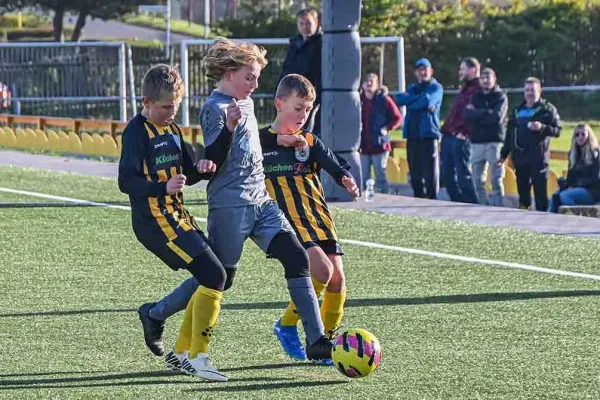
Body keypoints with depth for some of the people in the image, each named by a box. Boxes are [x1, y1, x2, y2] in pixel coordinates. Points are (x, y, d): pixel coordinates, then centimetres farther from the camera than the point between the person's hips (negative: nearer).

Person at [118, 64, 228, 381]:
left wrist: (200, 169, -1)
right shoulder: (137, 131, -11)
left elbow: (186, 173, 21)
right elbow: (126, 181, -18)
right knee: (213, 275, -16)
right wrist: (163, 188, -32)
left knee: (210, 279, 10)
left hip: (176, 216, 9)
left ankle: (182, 352, 21)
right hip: (155, 221, -9)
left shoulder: (172, 129, 15)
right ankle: (198, 358, -15)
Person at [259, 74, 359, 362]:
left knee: (337, 278, -4)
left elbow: (334, 165, -4)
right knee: (321, 270, -23)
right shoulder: (260, 141, 3)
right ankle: (287, 326, -5)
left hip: (319, 218, 5)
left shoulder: (310, 142, 11)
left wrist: (346, 179, -23)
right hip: (286, 220, -5)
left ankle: (327, 340, 12)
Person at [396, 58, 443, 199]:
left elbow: (427, 101, -15)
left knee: (430, 172, -8)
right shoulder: (413, 88, 22)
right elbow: (400, 99, 3)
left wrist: (410, 99, 1)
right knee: (415, 173, 8)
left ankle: (432, 199, -8)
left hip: (428, 134, -6)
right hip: (412, 135, 6)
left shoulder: (436, 88, 4)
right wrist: (419, 98, -8)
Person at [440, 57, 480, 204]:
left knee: (463, 175, -8)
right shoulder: (465, 89, 22)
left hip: (460, 138, -10)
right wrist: (447, 129, 17)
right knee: (447, 175, 11)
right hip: (448, 136, 10)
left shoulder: (478, 90, -10)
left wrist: (463, 132, -21)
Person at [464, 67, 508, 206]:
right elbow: (468, 115, -1)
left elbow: (497, 117, -12)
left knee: (496, 180, -5)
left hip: (494, 142, -5)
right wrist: (486, 113, -10)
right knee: (477, 180, 4)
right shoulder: (476, 97, 15)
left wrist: (476, 114, -4)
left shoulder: (501, 97, 3)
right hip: (477, 142, 5)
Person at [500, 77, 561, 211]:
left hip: (538, 158, -6)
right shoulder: (518, 111, 18)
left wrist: (542, 127, -22)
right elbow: (510, 134, 20)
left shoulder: (547, 109, 2)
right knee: (522, 189, 8)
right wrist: (504, 154, 16)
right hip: (520, 157, 6)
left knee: (540, 191, -8)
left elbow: (557, 130, -5)